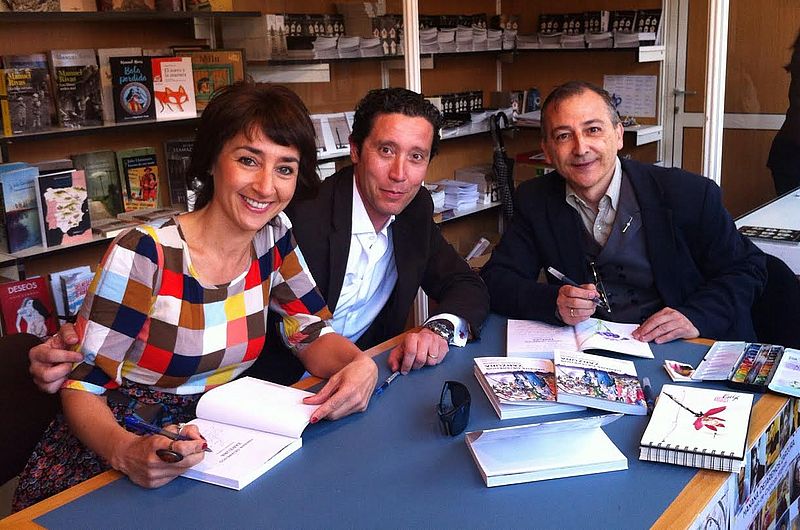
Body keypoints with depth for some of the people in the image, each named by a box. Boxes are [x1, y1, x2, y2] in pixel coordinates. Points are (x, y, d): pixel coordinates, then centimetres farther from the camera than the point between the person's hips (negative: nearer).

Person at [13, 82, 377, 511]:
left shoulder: (274, 238, -2)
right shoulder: (143, 256, -19)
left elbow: (314, 335, 4)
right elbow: (83, 387, -15)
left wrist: (359, 364, -18)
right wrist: (127, 452, -36)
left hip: (213, 442, 5)